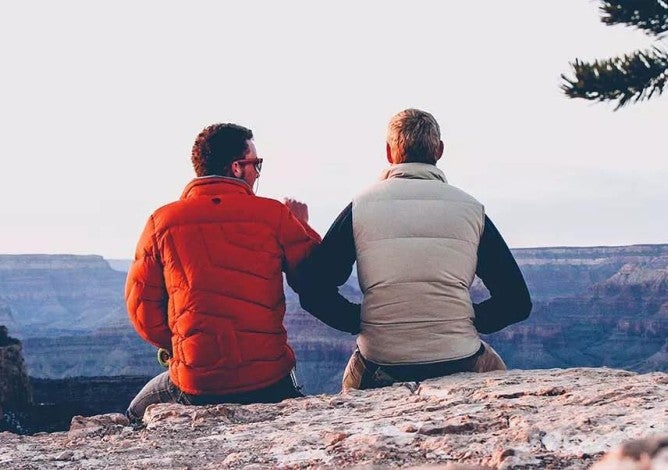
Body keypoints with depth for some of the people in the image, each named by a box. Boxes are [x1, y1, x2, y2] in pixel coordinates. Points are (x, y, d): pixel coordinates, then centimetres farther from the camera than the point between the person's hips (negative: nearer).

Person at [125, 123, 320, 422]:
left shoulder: (162, 222, 0)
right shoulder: (274, 215, -4)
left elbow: (141, 304, 3)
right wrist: (302, 227, 19)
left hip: (195, 386, 1)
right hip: (269, 381, 0)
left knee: (138, 414, 30)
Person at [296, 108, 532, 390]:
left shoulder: (361, 207, 1)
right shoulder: (471, 209, 3)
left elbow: (313, 291, -5)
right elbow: (517, 302, 2)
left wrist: (363, 322, 7)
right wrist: (467, 322, 12)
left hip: (379, 371, 0)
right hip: (460, 365, 0)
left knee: (353, 375, 35)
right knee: (494, 369, 34)